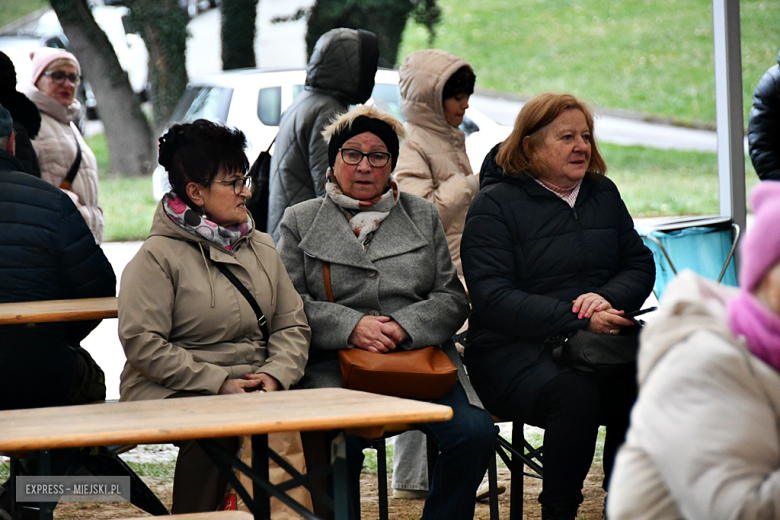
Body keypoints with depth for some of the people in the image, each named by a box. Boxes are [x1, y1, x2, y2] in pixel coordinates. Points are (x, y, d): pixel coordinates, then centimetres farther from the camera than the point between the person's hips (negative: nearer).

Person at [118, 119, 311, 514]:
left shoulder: (261, 248, 17)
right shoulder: (157, 256, -4)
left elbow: (292, 325, 16)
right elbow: (142, 343, -12)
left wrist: (275, 374, -6)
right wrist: (217, 383, -17)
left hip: (254, 390, 5)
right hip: (172, 393, -5)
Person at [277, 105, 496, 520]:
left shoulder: (423, 216, 19)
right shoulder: (300, 221, 13)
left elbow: (452, 299, 13)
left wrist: (405, 326, -8)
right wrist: (352, 326, -12)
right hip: (333, 368, -2)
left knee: (474, 431, -25)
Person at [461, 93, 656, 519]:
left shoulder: (603, 194, 18)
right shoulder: (495, 206, -1)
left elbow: (640, 265, 17)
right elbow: (493, 299, -11)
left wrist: (607, 298, -8)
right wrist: (578, 319, -21)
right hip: (514, 349, -4)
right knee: (574, 393, -36)